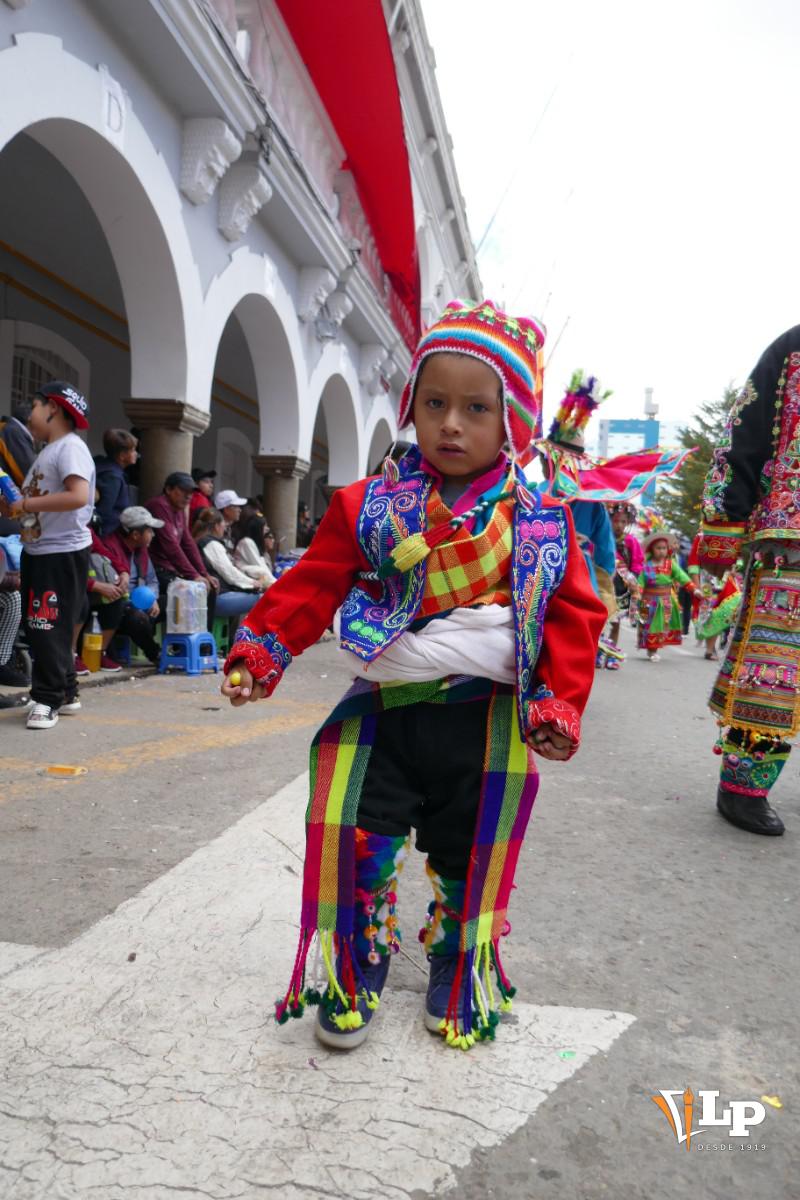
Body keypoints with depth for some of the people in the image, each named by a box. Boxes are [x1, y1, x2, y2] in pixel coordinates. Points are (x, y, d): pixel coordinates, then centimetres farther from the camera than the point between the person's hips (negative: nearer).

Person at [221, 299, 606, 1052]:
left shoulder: (540, 523, -1)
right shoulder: (369, 506, -1)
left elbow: (573, 616, 0)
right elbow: (313, 584, -2)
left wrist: (560, 700, -10)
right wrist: (262, 647, -13)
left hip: (486, 721, 0)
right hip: (385, 709, 0)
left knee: (467, 852, 15)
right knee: (358, 839, 1)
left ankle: (460, 969, 43)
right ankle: (355, 974, 29)